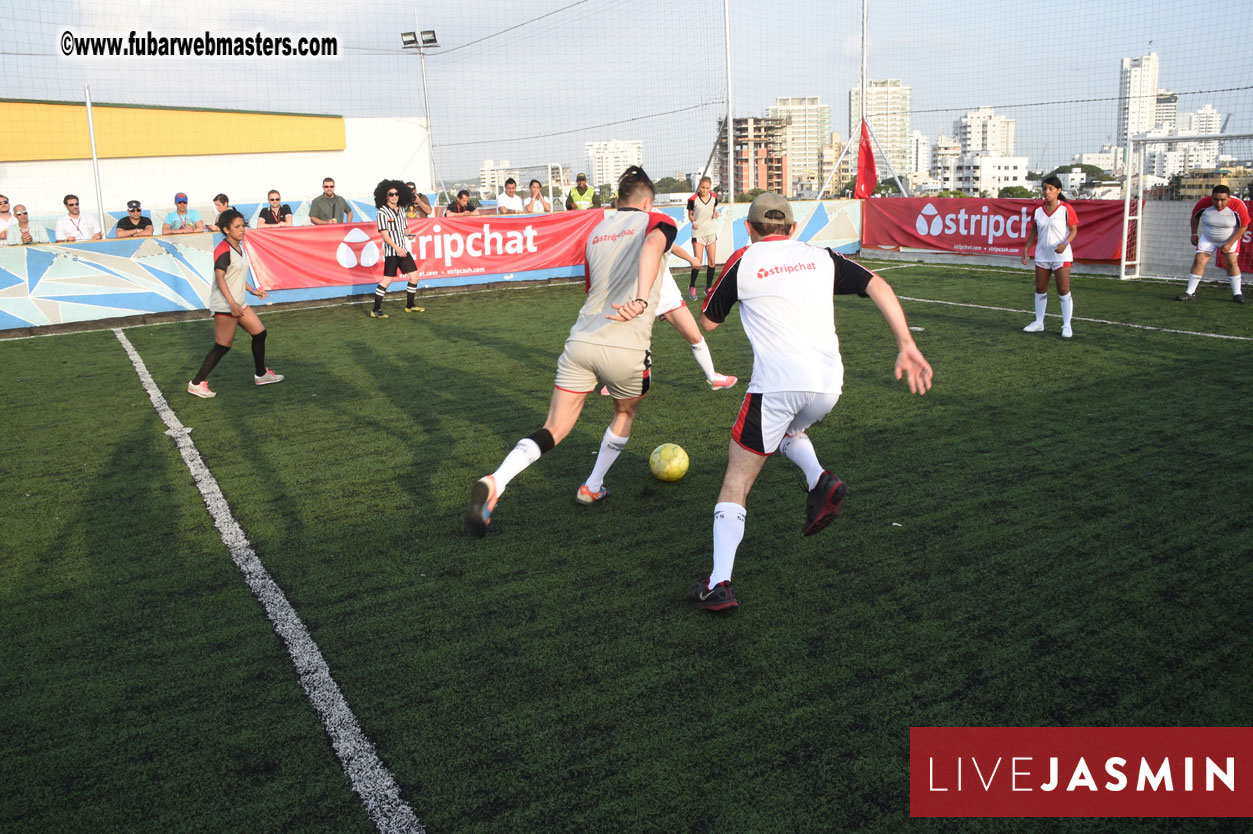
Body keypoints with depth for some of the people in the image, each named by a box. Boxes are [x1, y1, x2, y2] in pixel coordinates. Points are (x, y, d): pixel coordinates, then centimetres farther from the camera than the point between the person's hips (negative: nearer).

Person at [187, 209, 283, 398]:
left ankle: (261, 374, 29)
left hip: (238, 303, 10)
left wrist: (252, 290, 32)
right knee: (222, 347, -6)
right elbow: (220, 278, -27)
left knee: (260, 333, 14)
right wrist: (232, 303, -36)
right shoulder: (223, 250, -17)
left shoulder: (239, 247, 12)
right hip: (224, 306, -10)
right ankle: (196, 383, 2)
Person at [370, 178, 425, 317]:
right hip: (391, 250, -8)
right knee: (387, 279, -9)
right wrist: (397, 248, -22)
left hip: (403, 249, 8)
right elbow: (384, 234, -14)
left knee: (414, 276, 8)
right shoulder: (383, 212, -9)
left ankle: (409, 306, 21)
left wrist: (407, 234, -2)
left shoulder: (401, 210, 12)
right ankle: (376, 310, -4)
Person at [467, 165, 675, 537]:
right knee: (626, 411, 28)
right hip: (626, 348, -4)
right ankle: (592, 488, 33)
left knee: (553, 431, 6)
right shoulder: (657, 222, 5)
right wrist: (642, 300, -34)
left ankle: (493, 483, -17)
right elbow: (653, 244, -22)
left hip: (580, 340, 4)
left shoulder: (596, 232, 21)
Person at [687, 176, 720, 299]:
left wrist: (716, 213, -5)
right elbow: (690, 214, 1)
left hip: (711, 231, 4)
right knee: (698, 262, -11)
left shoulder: (714, 197, 0)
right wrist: (693, 222, -18)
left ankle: (708, 288, 16)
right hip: (698, 232, -4)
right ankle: (692, 286, 10)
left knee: (712, 261, 3)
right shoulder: (693, 199, -10)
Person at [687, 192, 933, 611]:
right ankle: (820, 480, 7)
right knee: (788, 430, 36)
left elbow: (708, 321, 17)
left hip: (776, 385, -4)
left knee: (737, 479, 5)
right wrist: (906, 346, 2)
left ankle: (719, 583, -6)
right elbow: (879, 286, 5)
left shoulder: (743, 261, 7)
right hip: (828, 384, 5)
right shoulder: (820, 257, 16)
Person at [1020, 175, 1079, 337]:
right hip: (1042, 254, 5)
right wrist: (1026, 248, 5)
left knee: (1064, 291, -4)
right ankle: (1039, 323, 21)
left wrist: (1065, 243, -21)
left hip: (1061, 254, -5)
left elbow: (1074, 229, -5)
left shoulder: (1066, 209, -8)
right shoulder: (1038, 209, 4)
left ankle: (1067, 326, 1)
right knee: (1040, 290, 10)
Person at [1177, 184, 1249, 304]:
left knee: (1232, 262, -8)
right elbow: (1195, 217, -1)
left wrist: (1229, 244, -19)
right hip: (1207, 238, 1)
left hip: (1230, 239, -1)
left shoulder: (1238, 206, -25)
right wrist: (1194, 234, 2)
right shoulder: (1204, 203, -23)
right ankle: (1190, 293, -4)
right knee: (1199, 260, -9)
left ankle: (1237, 294, 3)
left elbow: (1243, 227, -14)